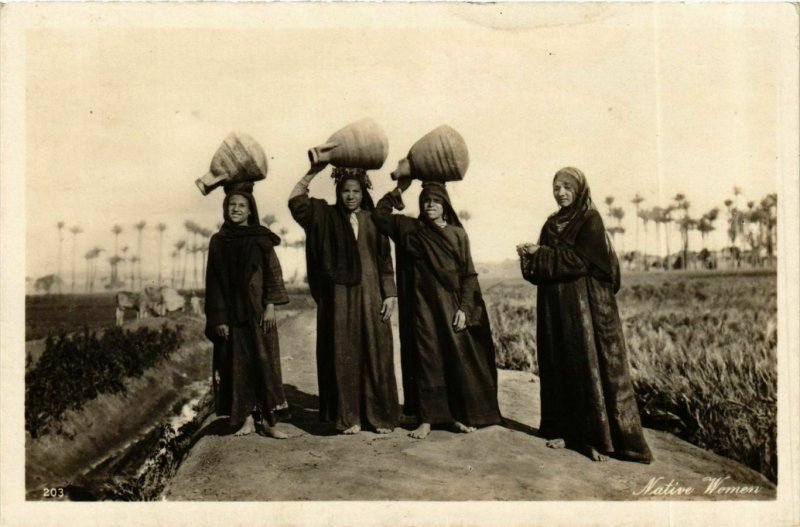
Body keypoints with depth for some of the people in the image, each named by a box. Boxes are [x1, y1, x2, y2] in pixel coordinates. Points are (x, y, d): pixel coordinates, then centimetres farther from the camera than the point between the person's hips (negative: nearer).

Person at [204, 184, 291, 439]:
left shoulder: (261, 239, 2)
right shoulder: (218, 241, 7)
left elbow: (273, 272, 0)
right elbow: (214, 281, 6)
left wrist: (271, 305, -11)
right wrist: (218, 318, 0)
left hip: (258, 310, -2)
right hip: (230, 312, 2)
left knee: (265, 360, -3)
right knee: (238, 363, 3)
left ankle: (269, 419, 2)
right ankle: (247, 418, 11)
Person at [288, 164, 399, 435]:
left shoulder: (373, 220, 10)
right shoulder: (326, 216, 7)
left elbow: (385, 259, 8)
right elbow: (295, 200, -5)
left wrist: (390, 293, 1)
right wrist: (313, 171, -6)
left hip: (370, 295, 1)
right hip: (339, 296, -1)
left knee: (375, 353, 2)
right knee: (343, 354, 1)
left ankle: (380, 415, 13)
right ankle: (349, 417, 11)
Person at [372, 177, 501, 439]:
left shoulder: (458, 234, 5)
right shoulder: (409, 229, 7)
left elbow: (469, 275, 3)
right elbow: (379, 215, 2)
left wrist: (465, 309, -6)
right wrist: (399, 190, -1)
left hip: (451, 304, 1)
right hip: (423, 304, 0)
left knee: (459, 358, 1)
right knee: (427, 358, 1)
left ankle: (459, 415, 14)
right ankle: (426, 418, 7)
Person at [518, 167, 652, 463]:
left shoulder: (590, 220, -4)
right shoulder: (551, 223, 15)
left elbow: (577, 260, -15)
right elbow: (545, 264, 13)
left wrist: (541, 254, -13)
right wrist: (531, 255, -7)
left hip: (586, 305, -6)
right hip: (555, 305, 7)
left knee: (591, 366, -5)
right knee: (559, 367, 7)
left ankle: (603, 437, 0)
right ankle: (566, 429, 17)